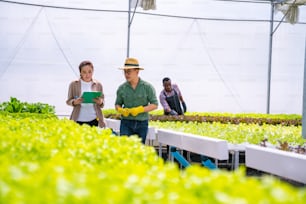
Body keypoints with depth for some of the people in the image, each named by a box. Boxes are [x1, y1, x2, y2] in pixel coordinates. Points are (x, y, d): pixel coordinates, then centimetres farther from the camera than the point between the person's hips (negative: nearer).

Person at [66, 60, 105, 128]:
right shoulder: (73, 84, 4)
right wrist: (75, 102, -14)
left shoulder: (98, 85, 8)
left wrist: (100, 102, -12)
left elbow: (102, 103, 11)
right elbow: (68, 101, 7)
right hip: (78, 120, -1)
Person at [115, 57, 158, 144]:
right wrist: (121, 110, -10)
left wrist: (140, 109, -17)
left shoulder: (147, 87, -2)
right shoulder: (122, 88, 4)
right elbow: (117, 104, 13)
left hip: (142, 123, 0)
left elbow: (155, 104, -3)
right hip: (126, 123, 1)